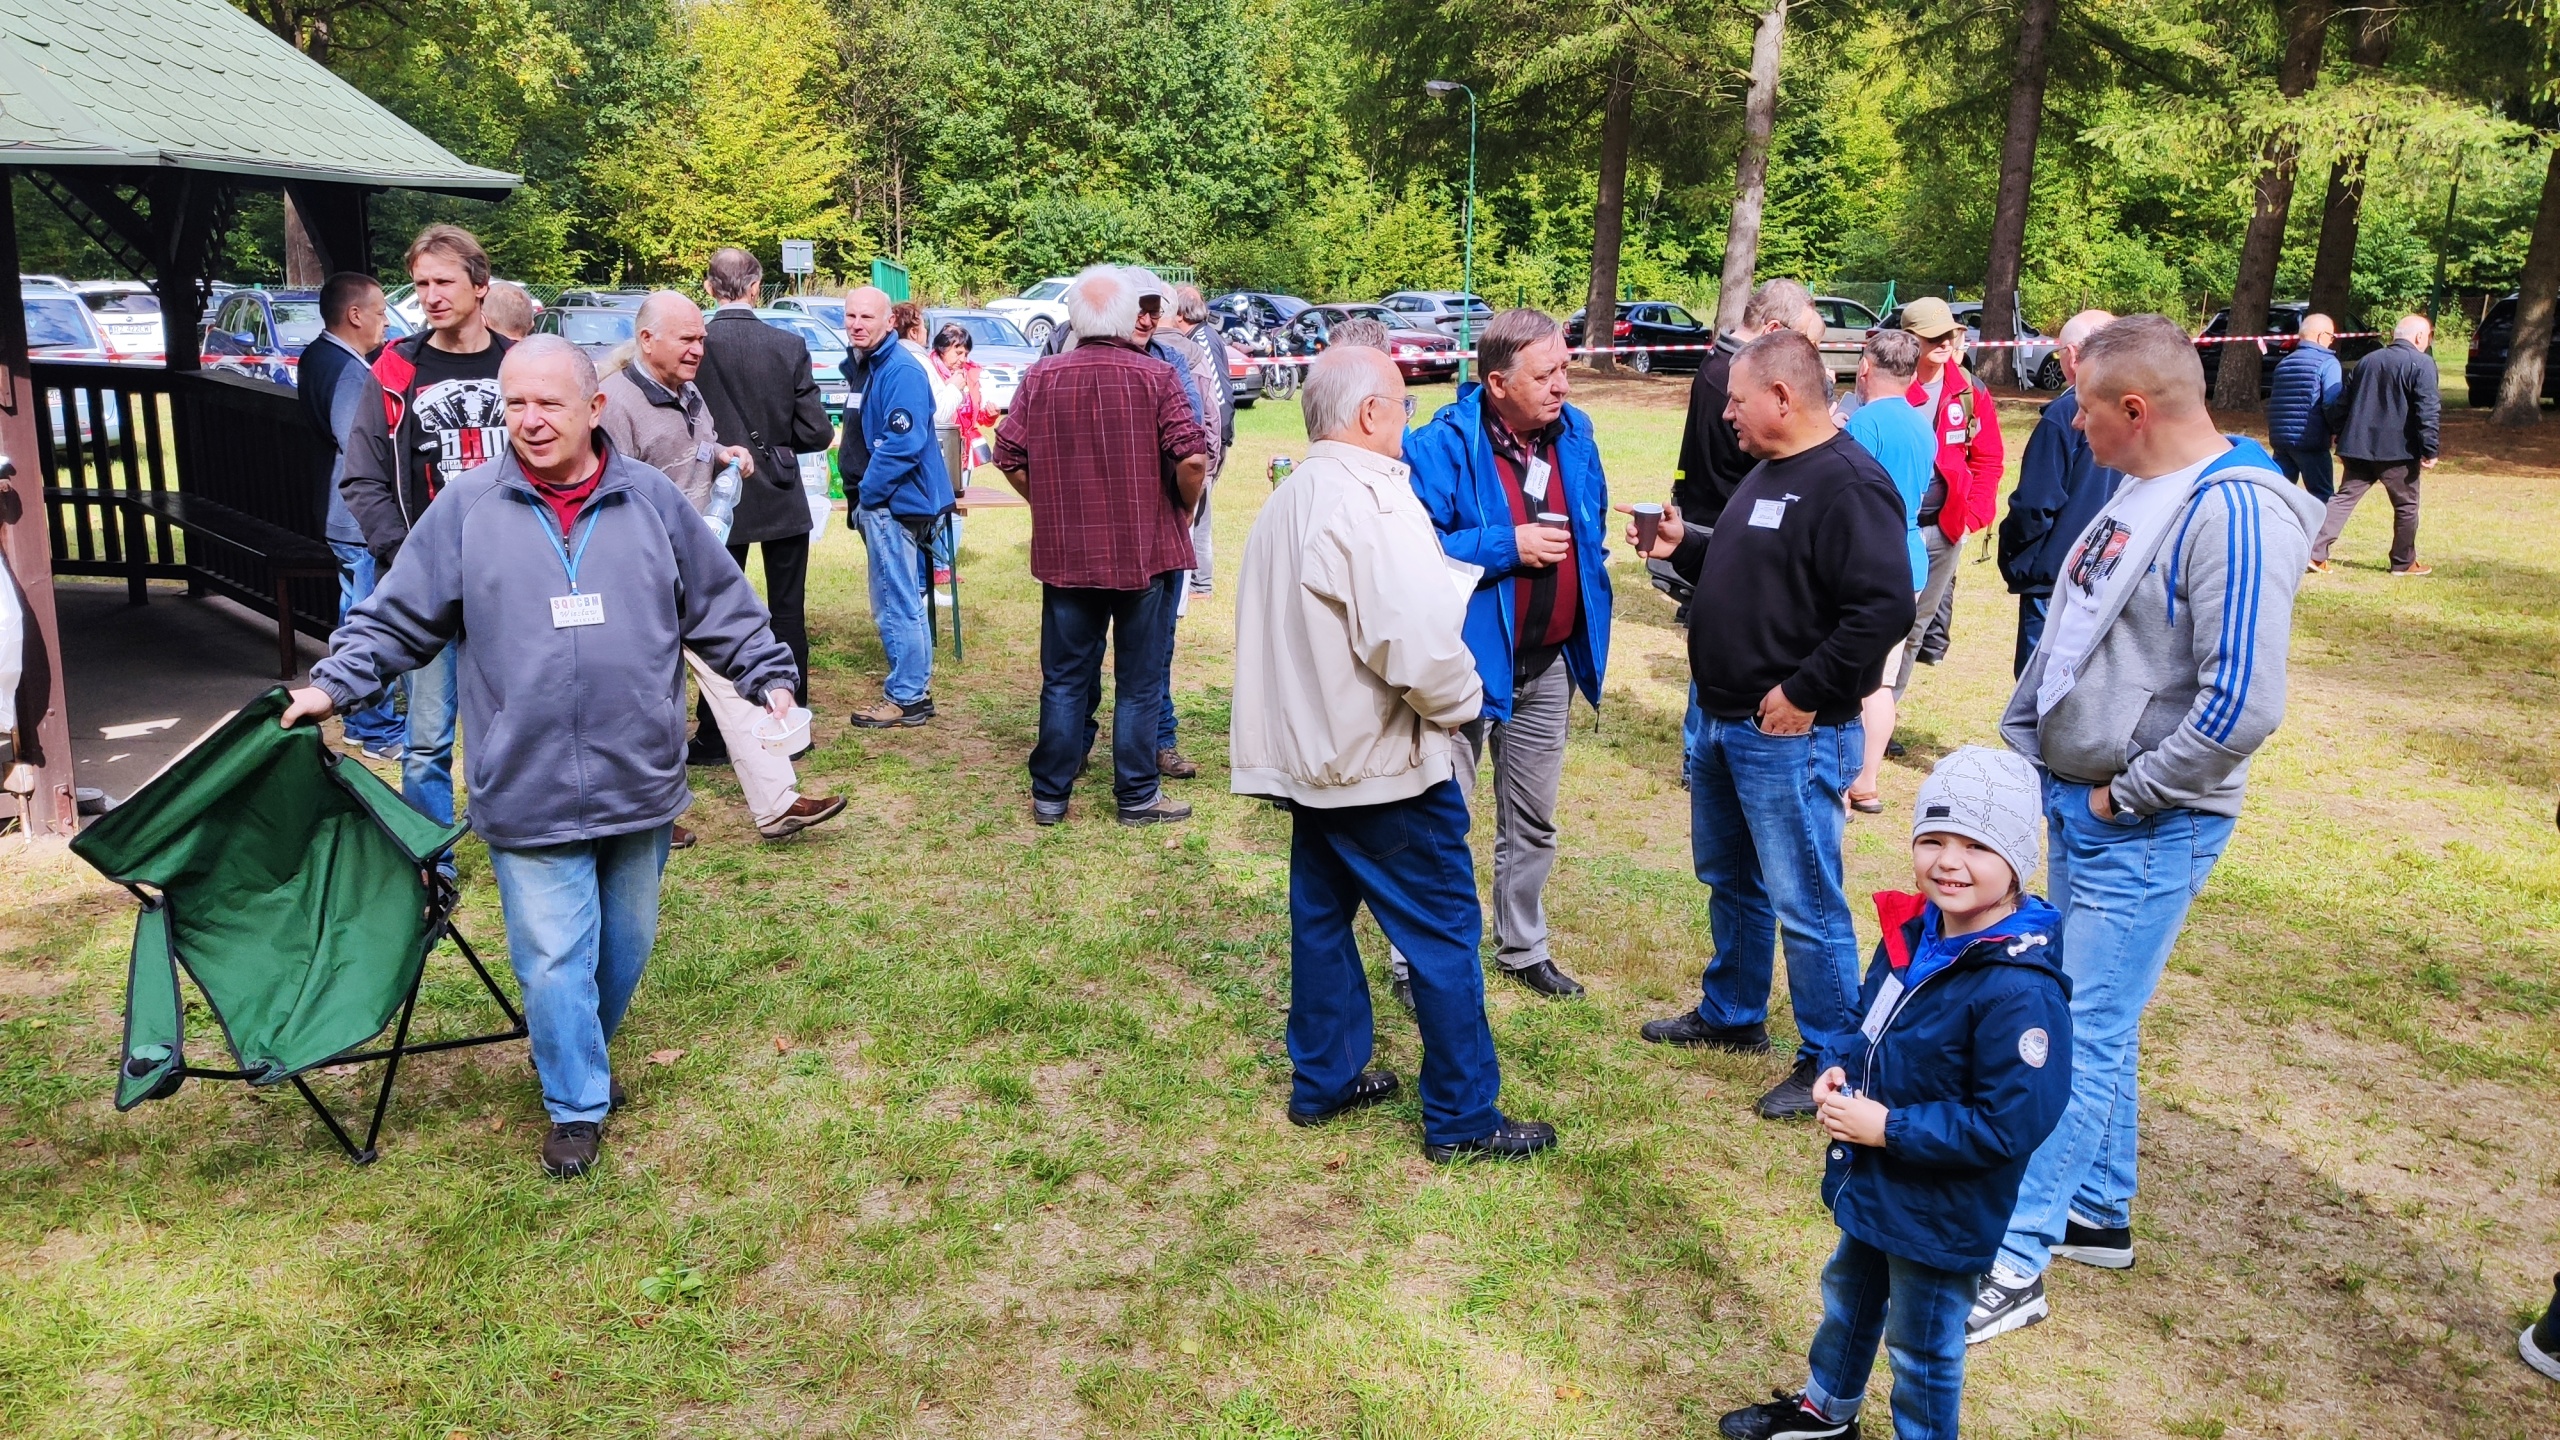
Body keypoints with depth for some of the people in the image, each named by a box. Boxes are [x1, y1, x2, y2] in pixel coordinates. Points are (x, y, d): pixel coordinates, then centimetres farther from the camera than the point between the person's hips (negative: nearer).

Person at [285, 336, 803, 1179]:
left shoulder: (652, 501, 2)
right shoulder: (465, 507, -1)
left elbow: (722, 610, 9)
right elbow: (396, 620, 5)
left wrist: (769, 676, 2)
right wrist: (334, 684, -5)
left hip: (639, 784, 2)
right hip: (528, 792, -2)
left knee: (626, 942, 16)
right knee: (553, 958, 0)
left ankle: (580, 1054, 41)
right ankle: (576, 1104, 18)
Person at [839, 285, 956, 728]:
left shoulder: (902, 371, -17)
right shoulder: (859, 366, 14)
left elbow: (903, 444, -24)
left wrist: (867, 493, -16)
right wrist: (857, 494, 13)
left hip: (895, 503, -10)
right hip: (879, 502, 10)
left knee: (896, 604, -5)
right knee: (899, 600, 16)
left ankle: (907, 699, 3)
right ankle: (913, 686, 26)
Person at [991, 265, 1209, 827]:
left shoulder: (1041, 377, -1)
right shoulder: (1155, 377, -10)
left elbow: (1008, 456, 1)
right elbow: (1193, 458, -16)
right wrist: (1184, 510, 2)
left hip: (1065, 552, 3)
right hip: (1148, 551, -2)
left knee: (1064, 678, 12)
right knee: (1139, 682, 8)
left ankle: (1050, 795, 19)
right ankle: (1137, 796, 16)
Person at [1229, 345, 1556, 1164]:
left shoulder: (1287, 502, 10)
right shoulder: (1374, 502, -21)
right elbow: (1419, 641, -28)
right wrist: (1460, 701, -11)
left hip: (1309, 752, 9)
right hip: (1385, 761, -9)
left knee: (1322, 915, 18)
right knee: (1444, 932, 1)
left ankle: (1322, 1081, 30)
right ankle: (1462, 1119, 10)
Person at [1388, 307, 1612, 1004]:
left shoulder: (1574, 435, 2)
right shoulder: (1444, 445, -18)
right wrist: (1509, 546, -26)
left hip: (1548, 664, 6)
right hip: (1468, 659, -6)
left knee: (1532, 823, 19)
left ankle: (1524, 948, 37)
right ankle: (1416, 961, 19)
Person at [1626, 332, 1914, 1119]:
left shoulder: (1848, 485, -20)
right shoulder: (1768, 472, 12)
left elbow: (1884, 607, -27)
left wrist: (1805, 692, -23)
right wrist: (1684, 545, 7)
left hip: (1789, 734, -10)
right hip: (1722, 720, 10)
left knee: (1805, 904, 0)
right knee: (1729, 878, 23)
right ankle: (1731, 1014, 41)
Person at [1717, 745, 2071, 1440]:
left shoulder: (2020, 992, -31)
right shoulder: (1912, 932, -5)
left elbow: (2009, 1127, -30)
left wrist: (1889, 1128, -26)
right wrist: (1837, 1070, -7)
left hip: (1943, 1217, -8)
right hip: (1869, 1183, 9)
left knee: (1922, 1350, 15)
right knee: (1848, 1295, 30)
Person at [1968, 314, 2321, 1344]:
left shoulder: (2235, 513, -21)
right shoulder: (2136, 494, 8)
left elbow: (2241, 705, -27)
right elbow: (2063, 638, 18)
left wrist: (2125, 795, -17)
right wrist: (2021, 747, 11)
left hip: (2149, 830, -9)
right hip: (2075, 804, 9)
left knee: (2085, 1035, -5)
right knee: (2097, 1019, 18)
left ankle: (2014, 1265, 2)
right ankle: (2100, 1215, 34)